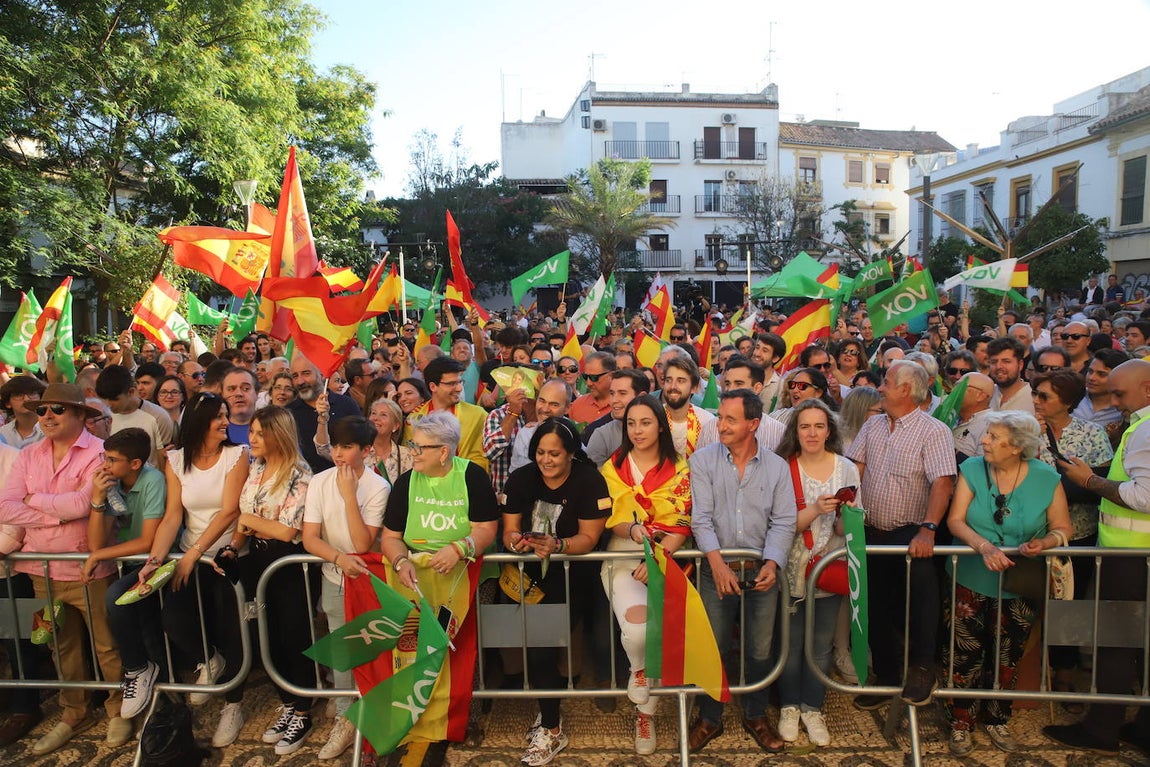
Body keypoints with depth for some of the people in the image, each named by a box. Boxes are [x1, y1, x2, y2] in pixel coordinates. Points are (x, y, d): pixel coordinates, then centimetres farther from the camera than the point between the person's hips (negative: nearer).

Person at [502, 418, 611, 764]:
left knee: (540, 641, -17)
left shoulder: (589, 480, -8)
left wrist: (557, 546, -27)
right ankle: (548, 708, 12)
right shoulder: (520, 479, 3)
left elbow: (589, 538, -9)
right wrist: (516, 541, -19)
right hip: (529, 573, 4)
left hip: (572, 575, -4)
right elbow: (509, 532, 4)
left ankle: (551, 729, 3)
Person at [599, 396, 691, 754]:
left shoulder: (679, 469, 4)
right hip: (623, 556, 0)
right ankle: (643, 690, 8)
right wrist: (632, 529, -17)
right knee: (637, 628, -27)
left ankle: (645, 711, 10)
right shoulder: (612, 468, 8)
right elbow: (606, 521, 4)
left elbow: (682, 524, -3)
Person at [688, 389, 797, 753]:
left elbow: (783, 522, -1)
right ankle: (709, 718, 28)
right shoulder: (703, 460, -3)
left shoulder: (777, 466, 1)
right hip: (717, 569, -1)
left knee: (760, 650, 13)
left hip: (762, 572, 1)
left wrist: (772, 563, -15)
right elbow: (701, 517, -9)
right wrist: (718, 563, -18)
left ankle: (755, 715, 35)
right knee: (712, 648, 7)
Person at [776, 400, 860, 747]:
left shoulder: (846, 469, -1)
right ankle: (789, 707, 29)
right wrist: (815, 510, -27)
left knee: (821, 643, 12)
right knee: (791, 642, 9)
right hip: (793, 569, -2)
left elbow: (846, 530, 1)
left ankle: (813, 708, 30)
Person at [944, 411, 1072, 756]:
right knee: (965, 654, 3)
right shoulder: (972, 469, -9)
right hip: (970, 581, -1)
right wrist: (983, 546, -29)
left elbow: (1063, 528, -1)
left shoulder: (1046, 479, -8)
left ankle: (996, 719, 38)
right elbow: (955, 520, -12)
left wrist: (1044, 542, -23)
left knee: (1006, 659, 16)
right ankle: (961, 723, 22)